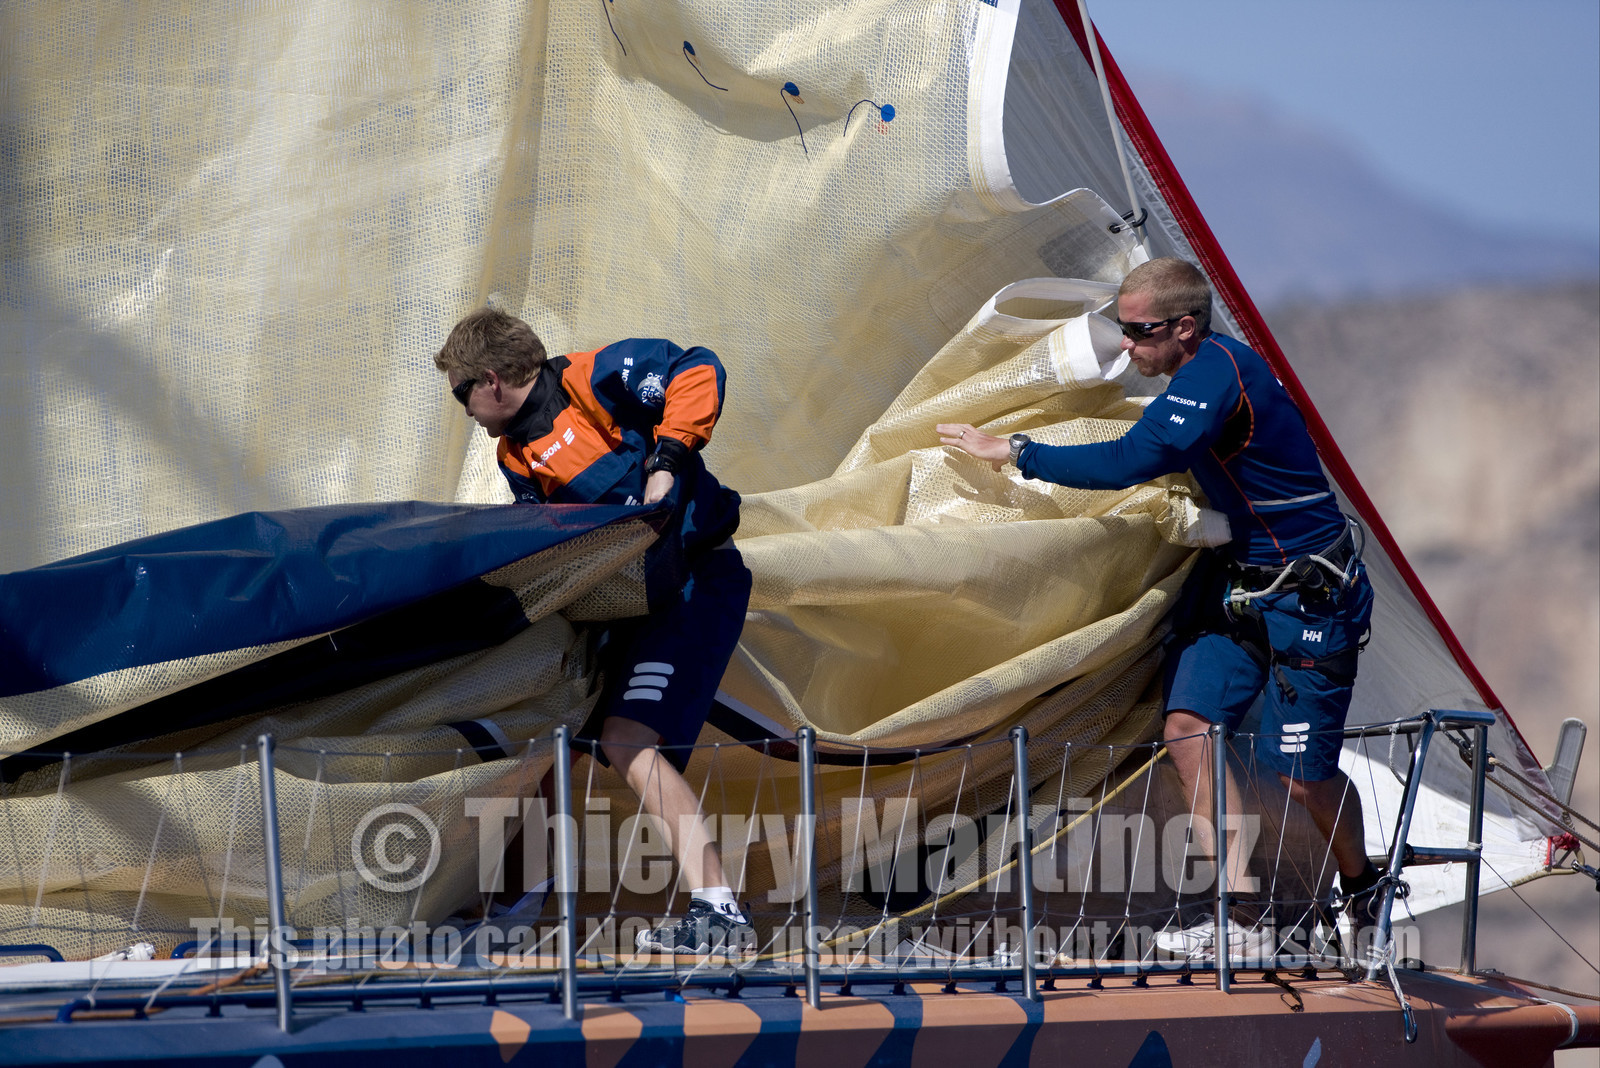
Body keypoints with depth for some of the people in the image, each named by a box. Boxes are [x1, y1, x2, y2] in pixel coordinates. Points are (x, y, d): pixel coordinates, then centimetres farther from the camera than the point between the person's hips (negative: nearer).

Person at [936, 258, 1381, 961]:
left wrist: (1014, 452, -24)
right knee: (1188, 728, -6)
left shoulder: (1216, 372, -23)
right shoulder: (1210, 369, 7)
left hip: (1307, 594, -9)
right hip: (1239, 579, 10)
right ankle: (1241, 915, -7)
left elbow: (1129, 462, -31)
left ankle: (1365, 897, 22)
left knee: (1302, 773, -5)